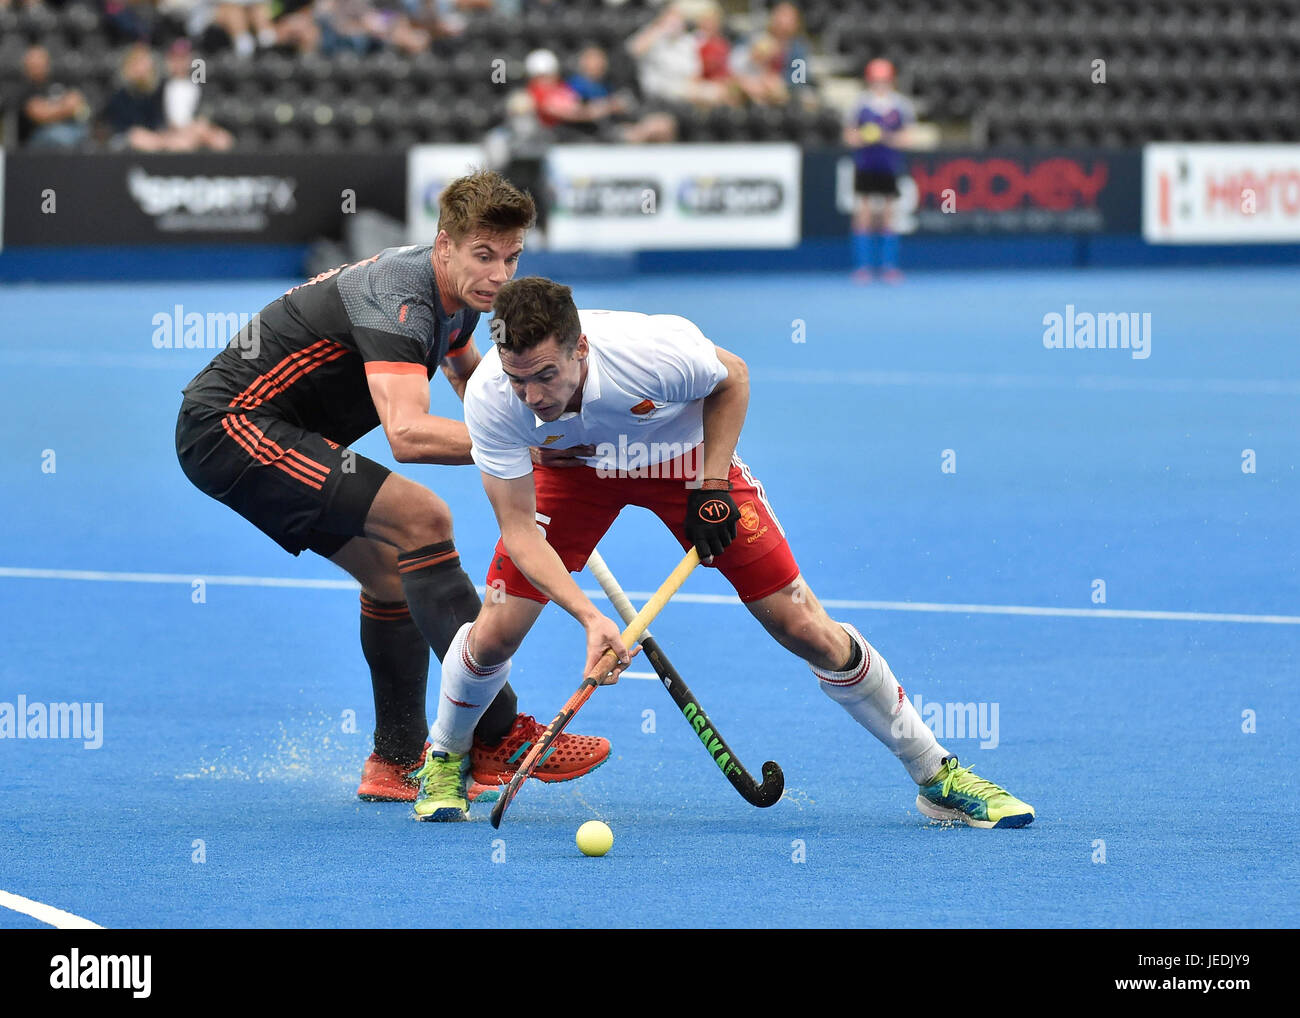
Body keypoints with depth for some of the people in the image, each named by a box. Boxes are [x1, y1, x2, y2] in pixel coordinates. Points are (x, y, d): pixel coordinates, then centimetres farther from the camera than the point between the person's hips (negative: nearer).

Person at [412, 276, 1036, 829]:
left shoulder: (653, 351, -38)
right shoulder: (490, 398, -33)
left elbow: (730, 378, -13)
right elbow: (518, 529, -27)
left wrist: (712, 487, -16)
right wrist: (590, 618, -38)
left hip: (686, 456, -1)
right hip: (573, 465, 1)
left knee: (807, 629, -7)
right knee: (496, 631, -13)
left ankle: (937, 777, 6)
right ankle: (445, 760, 20)